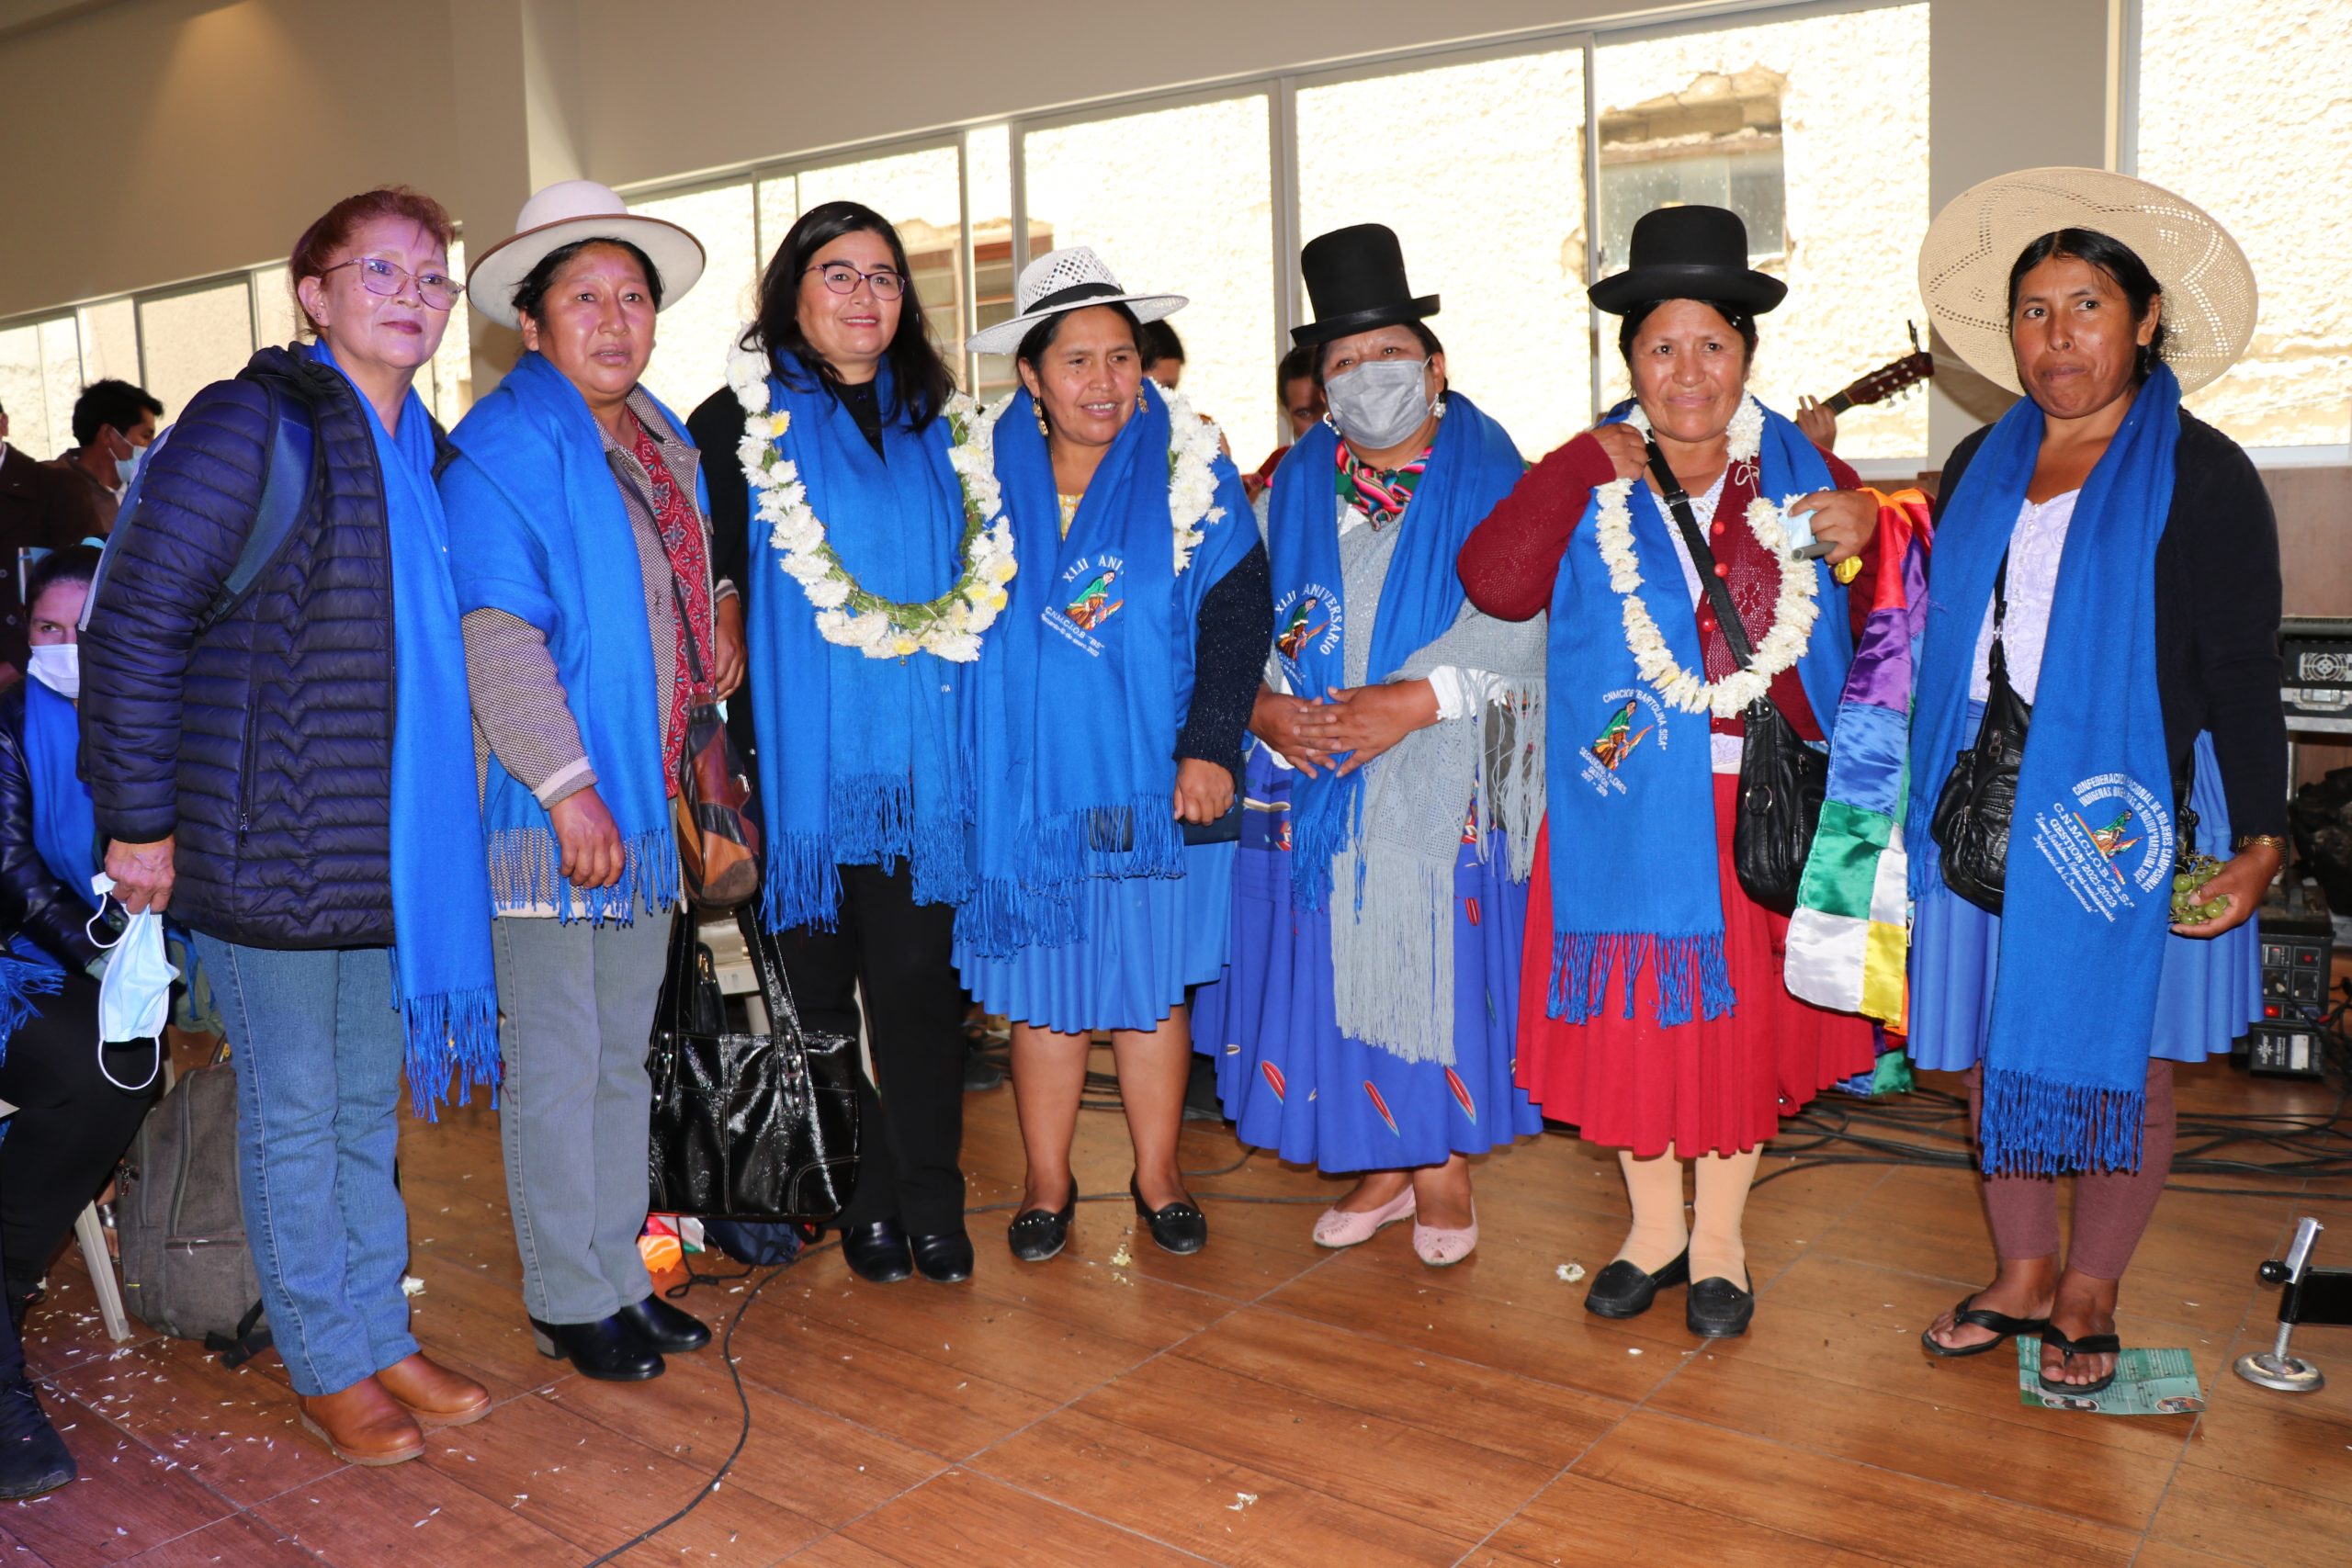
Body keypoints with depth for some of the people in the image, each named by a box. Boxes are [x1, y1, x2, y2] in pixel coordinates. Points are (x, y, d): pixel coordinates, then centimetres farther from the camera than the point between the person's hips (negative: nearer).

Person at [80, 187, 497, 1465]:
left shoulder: (423, 448, 12)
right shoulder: (251, 424, -10)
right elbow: (132, 623, -13)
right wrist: (139, 821, -13)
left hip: (391, 851, 7)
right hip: (271, 847, -7)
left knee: (368, 1103, 17)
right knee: (294, 1110, 6)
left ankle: (380, 1337, 31)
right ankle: (326, 1368, 22)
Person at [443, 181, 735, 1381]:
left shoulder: (665, 447, 14)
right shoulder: (504, 446, -10)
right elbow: (495, 630, -18)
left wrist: (719, 608, 8)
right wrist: (568, 786, -22)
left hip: (643, 802, 8)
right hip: (547, 810, -8)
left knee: (623, 1057, 16)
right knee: (555, 1065, 3)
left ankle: (621, 1275, 29)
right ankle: (569, 1302, 17)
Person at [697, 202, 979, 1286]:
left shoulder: (931, 424, 14)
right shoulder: (743, 423, 2)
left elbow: (973, 578, 21)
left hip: (916, 756, 3)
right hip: (801, 754, -2)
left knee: (915, 975, 2)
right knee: (817, 979, 5)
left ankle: (931, 1201, 13)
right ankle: (861, 1201, 19)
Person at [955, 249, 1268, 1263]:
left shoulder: (1190, 474, 1)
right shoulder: (987, 478, 4)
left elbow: (1236, 612, -2)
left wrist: (1208, 746, -12)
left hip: (1152, 784, -1)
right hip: (1030, 787, 1)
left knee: (1152, 984, 8)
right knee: (1042, 987, 6)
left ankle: (1157, 1179, 24)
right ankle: (1047, 1186, 22)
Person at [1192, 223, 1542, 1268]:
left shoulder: (1492, 486, 2)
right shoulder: (1294, 490, 13)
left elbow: (1513, 623, -10)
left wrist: (1417, 697, -22)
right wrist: (1262, 704, -11)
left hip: (1441, 785, -3)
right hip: (1313, 783, 3)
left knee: (1439, 964, 1)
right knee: (1334, 970, 7)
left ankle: (1444, 1174, 20)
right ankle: (1380, 1170, 25)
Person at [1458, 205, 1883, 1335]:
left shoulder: (1797, 468, 6)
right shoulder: (1588, 483, 1)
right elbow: (1493, 583, -17)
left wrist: (1874, 525, -6)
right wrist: (1588, 464, -16)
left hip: (1761, 801, 1)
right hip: (1632, 802, -1)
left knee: (1742, 1010, 9)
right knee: (1633, 1008, 7)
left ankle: (1719, 1241, 28)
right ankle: (1654, 1226, 29)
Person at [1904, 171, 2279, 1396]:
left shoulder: (2202, 476, -3)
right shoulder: (1982, 467, 11)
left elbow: (2243, 676, -5)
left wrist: (2258, 842, -11)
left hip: (2122, 823, -4)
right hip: (1983, 819, 4)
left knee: (2121, 1068, 6)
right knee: (1991, 1053, 10)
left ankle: (2088, 1296, 24)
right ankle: (2020, 1279, 27)